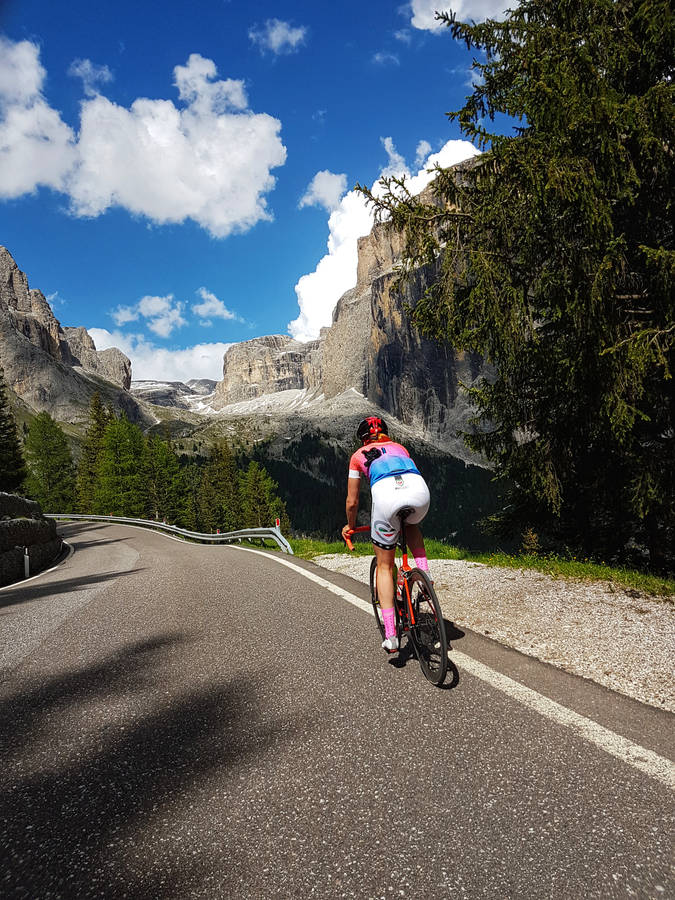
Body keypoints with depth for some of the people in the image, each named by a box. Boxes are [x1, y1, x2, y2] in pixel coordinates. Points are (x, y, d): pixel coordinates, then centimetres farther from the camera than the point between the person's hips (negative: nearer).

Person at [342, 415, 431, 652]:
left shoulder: (359, 456, 29)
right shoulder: (399, 448, 37)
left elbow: (352, 502, 31)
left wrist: (350, 526, 50)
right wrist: (408, 508, 63)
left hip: (385, 493, -2)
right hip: (419, 489, 3)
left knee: (384, 566, 16)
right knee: (411, 526, 40)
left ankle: (390, 635, 12)